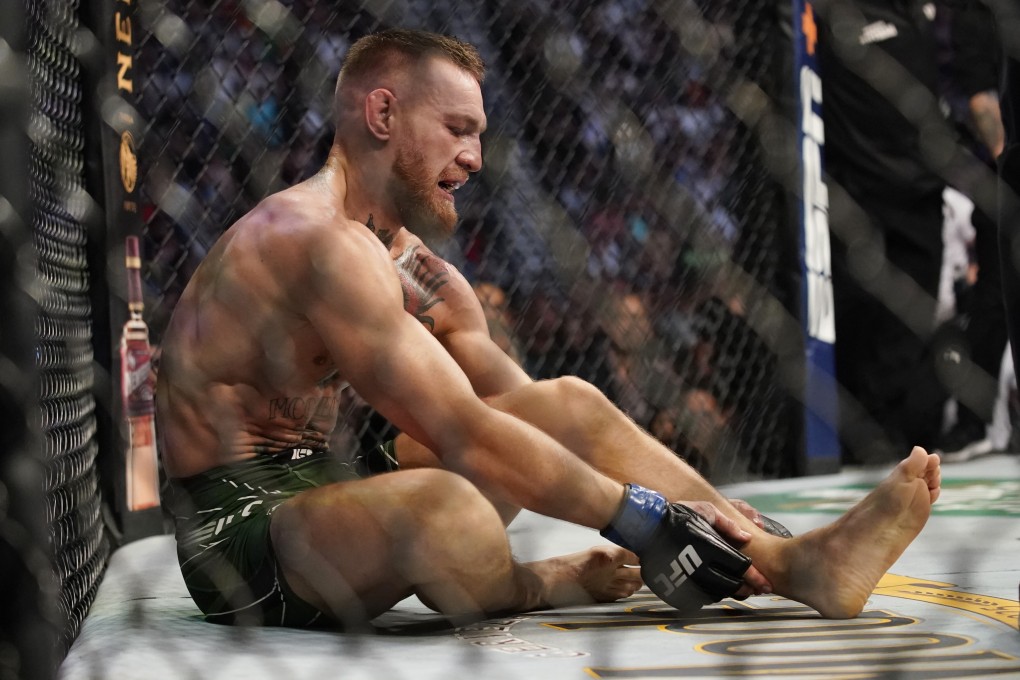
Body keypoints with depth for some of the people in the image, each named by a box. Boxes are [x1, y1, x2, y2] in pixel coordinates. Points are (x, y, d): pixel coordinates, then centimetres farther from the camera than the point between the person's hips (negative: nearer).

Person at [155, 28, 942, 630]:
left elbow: (530, 409, 7)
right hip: (243, 531, -10)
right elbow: (463, 434, -27)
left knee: (569, 403, 6)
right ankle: (534, 586, -5)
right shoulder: (320, 239, -21)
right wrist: (643, 515, -24)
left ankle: (796, 563, -3)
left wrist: (701, 502, -4)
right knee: (444, 507, -40)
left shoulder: (422, 274, 12)